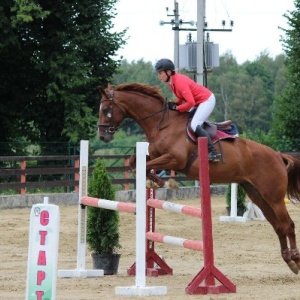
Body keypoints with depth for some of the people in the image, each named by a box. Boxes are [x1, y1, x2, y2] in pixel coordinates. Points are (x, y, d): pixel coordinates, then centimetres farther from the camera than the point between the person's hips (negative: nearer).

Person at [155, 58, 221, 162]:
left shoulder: (179, 82, -29)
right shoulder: (171, 81, 1)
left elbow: (191, 103, -32)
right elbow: (182, 97, 13)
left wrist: (176, 108, -20)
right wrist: (174, 104, -5)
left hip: (207, 100, -10)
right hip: (198, 101, 10)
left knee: (195, 125, -22)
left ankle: (213, 153, -22)